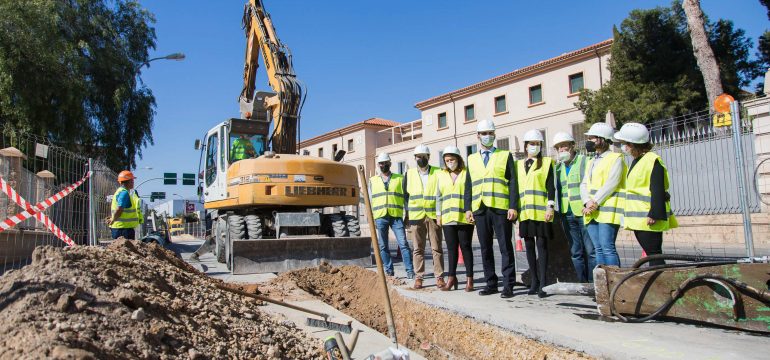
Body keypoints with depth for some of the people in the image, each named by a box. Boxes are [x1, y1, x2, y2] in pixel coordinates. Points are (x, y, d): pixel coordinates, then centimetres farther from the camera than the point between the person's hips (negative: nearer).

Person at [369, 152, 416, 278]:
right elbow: (370, 200, 13)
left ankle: (410, 270, -2)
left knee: (403, 243, -7)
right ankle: (389, 271, 13)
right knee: (383, 246, 5)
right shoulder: (373, 180, 14)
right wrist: (370, 217, 5)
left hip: (396, 216, -2)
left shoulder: (400, 178, 10)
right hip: (380, 217, 2)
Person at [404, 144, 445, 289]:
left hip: (434, 216, -1)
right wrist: (407, 214, 5)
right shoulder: (409, 174, 10)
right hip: (416, 216, 1)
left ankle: (439, 277, 8)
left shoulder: (438, 173, 5)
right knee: (418, 249, 4)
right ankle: (418, 277, 10)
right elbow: (405, 195, 11)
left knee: (437, 248, 1)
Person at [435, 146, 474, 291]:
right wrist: (438, 214, 11)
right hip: (447, 218, 4)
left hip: (465, 218, -4)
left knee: (465, 247, 2)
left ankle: (469, 279, 9)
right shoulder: (442, 175, 14)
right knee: (451, 248, 8)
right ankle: (451, 278, 15)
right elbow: (439, 196, 16)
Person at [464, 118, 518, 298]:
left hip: (501, 209, -3)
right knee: (485, 248, 7)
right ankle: (491, 283, 16)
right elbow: (468, 185, 15)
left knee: (505, 247, -1)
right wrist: (467, 208, 5)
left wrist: (513, 207, -9)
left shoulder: (505, 155, 8)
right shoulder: (472, 159, 16)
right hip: (479, 209, 3)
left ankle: (508, 285, 5)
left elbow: (512, 183, 1)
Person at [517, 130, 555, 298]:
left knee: (542, 245, -5)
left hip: (540, 211, -4)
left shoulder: (547, 162, 5)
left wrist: (550, 207, -12)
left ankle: (543, 283, -2)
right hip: (524, 212, 4)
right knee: (529, 246, 6)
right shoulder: (519, 165, 17)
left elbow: (551, 187, -2)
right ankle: (534, 282, 14)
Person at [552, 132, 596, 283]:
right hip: (567, 214, 5)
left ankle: (593, 283, 4)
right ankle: (582, 283, 16)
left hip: (584, 213, -5)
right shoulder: (558, 167, 16)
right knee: (576, 252, 9)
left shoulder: (585, 161, -1)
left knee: (591, 250, -3)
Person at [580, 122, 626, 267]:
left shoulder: (616, 158, 0)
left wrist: (595, 202, -16)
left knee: (607, 248, -12)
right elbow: (584, 185, 12)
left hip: (608, 210, -7)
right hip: (591, 212, 7)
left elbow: (611, 184, -12)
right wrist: (587, 202, -6)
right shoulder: (591, 162, 23)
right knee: (598, 248, 7)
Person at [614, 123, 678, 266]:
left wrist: (654, 214, -23)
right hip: (638, 219, 9)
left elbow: (658, 191, -18)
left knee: (654, 254, -7)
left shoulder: (653, 160, -13)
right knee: (650, 254, 12)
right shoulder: (636, 161, 18)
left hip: (647, 218, -9)